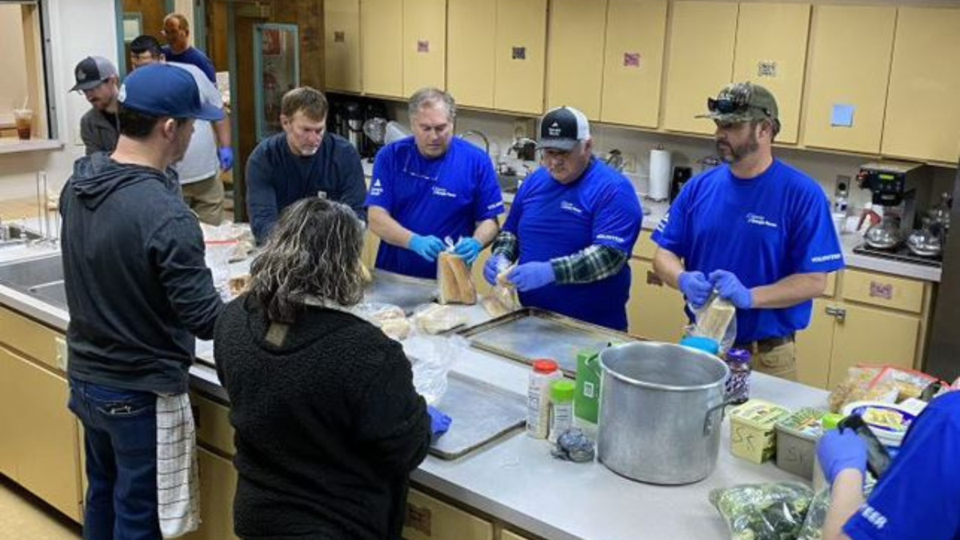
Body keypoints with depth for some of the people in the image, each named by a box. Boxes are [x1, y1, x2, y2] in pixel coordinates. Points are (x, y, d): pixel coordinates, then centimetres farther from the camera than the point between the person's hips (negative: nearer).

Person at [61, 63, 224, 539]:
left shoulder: (77, 183, -3)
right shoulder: (166, 215, -28)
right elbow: (206, 322, -23)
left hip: (86, 378, 7)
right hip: (140, 394, -7)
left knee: (102, 495, 25)